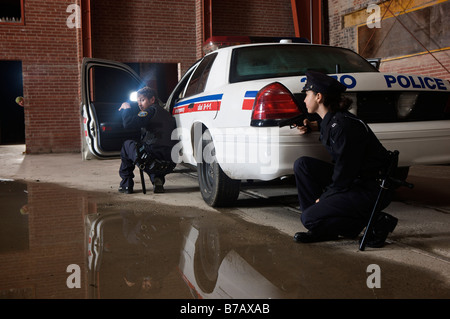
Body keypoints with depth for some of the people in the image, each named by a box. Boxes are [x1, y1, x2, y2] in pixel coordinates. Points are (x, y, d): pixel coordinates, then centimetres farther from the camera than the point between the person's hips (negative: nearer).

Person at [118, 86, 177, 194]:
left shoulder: (151, 110, -6)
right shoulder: (164, 112, 23)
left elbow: (129, 123, -16)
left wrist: (126, 109, 1)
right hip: (169, 159, 8)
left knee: (127, 145, 17)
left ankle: (126, 184, 18)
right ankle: (158, 179, 14)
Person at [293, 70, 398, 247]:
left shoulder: (343, 126, -22)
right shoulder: (330, 120, 7)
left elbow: (345, 173, -20)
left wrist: (323, 198, -8)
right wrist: (309, 128, 18)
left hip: (372, 190, -9)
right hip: (352, 180, 9)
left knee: (309, 219, -15)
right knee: (302, 164, 2)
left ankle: (376, 223, -3)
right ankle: (323, 230, 6)